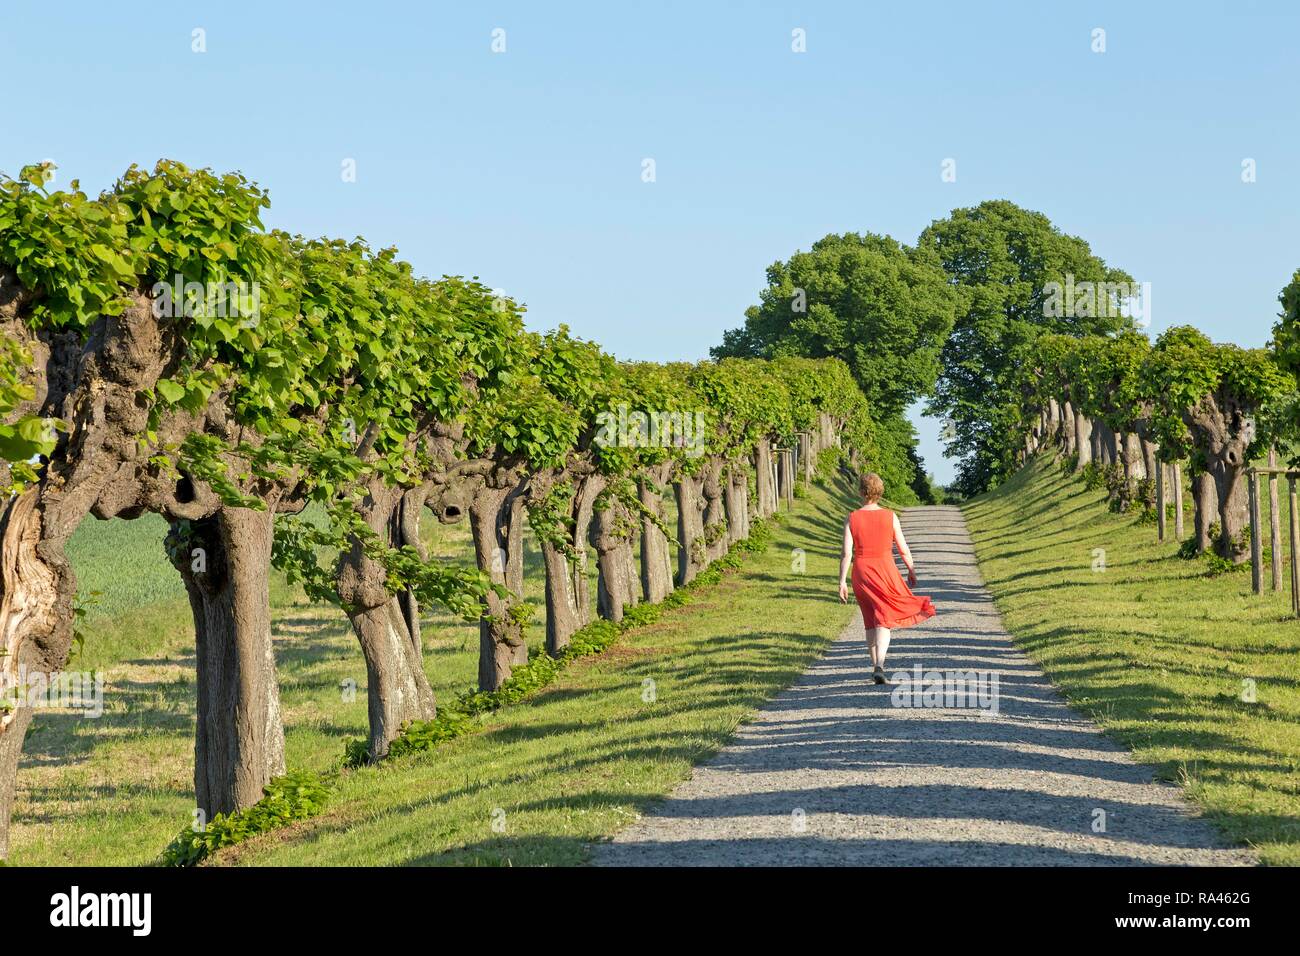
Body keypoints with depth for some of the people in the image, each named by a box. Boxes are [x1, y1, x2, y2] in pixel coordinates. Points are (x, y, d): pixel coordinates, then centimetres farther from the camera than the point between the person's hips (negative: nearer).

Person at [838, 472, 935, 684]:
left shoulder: (852, 519, -6)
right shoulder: (890, 517, -6)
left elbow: (846, 553, -9)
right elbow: (903, 548, -1)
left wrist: (842, 582, -6)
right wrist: (912, 571, 13)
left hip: (861, 575, 2)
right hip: (885, 572, -2)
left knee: (871, 620, 18)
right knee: (883, 622, -1)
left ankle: (875, 666, 26)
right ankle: (879, 666, -22)